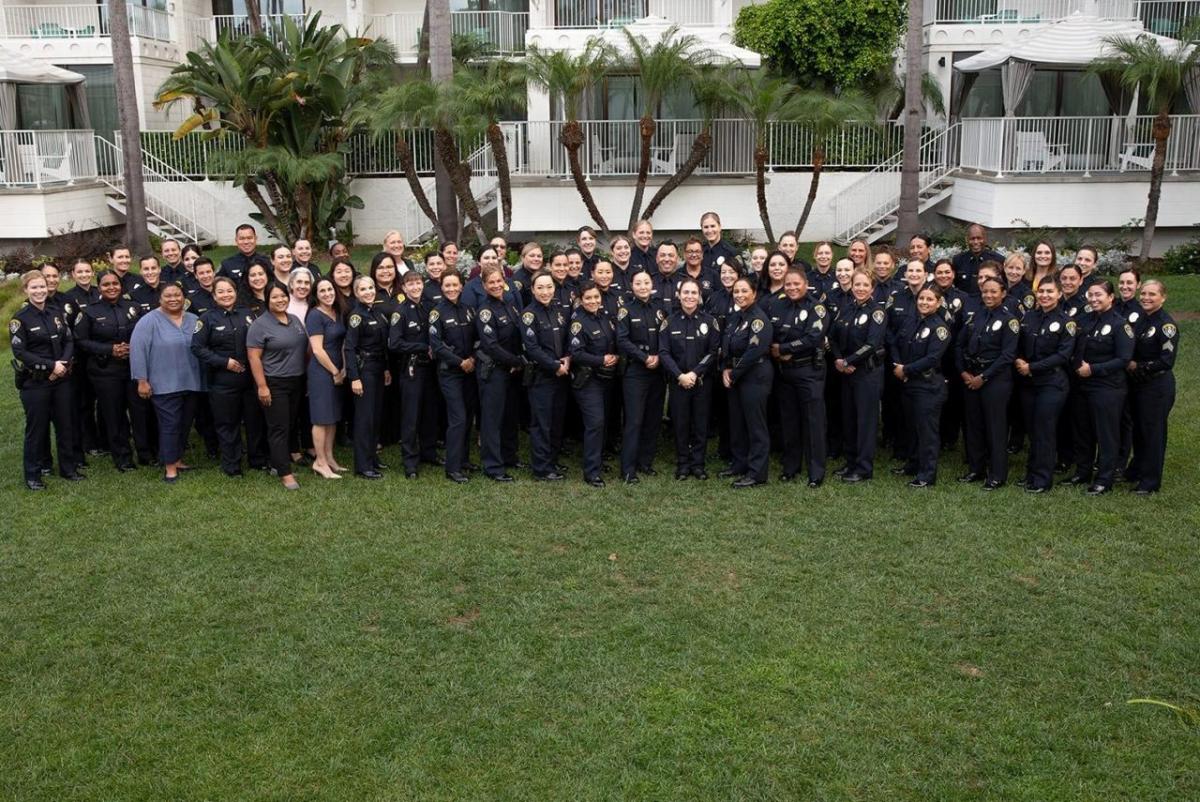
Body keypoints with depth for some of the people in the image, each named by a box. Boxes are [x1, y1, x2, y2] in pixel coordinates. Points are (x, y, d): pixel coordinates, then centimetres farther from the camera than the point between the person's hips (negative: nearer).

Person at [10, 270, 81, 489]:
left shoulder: (56, 314, 8)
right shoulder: (20, 319, -8)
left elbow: (69, 341, 8)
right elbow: (20, 352, -13)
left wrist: (63, 363, -10)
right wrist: (50, 366, -17)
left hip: (60, 380, 5)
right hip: (34, 383, -5)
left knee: (65, 424, 10)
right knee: (37, 428, 3)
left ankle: (68, 467, 24)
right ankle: (33, 475, 14)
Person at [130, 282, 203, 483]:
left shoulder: (194, 321, 8)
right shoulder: (149, 320, -7)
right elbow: (137, 349, -11)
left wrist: (203, 378, 10)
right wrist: (141, 380, -14)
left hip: (191, 383, 5)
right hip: (165, 385, -5)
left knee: (185, 424, 13)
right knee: (170, 425, -4)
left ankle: (178, 460, 28)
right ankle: (169, 467, 5)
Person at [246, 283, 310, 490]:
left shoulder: (295, 320, 10)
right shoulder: (260, 325, -10)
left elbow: (306, 348, 18)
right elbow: (254, 357, -13)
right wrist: (262, 386, -18)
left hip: (297, 382, 7)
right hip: (274, 384, -7)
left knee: (290, 426, 11)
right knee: (279, 428, -5)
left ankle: (278, 463, 23)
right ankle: (285, 473, -4)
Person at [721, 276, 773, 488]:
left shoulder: (759, 318, -14)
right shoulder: (734, 317, 13)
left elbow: (755, 351, -21)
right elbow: (725, 347, 15)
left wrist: (734, 374, -14)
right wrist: (726, 369, -1)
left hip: (755, 377, -9)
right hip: (735, 377, 9)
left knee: (755, 424, -4)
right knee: (736, 421, 14)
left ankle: (757, 473, 1)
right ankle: (740, 464, 26)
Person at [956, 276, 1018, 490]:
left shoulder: (1009, 320, -7)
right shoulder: (976, 316, 10)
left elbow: (1007, 355, -13)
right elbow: (960, 345, 11)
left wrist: (983, 377, -15)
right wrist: (963, 372, -2)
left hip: (995, 378, -6)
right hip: (970, 377, 6)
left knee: (995, 426, -2)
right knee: (973, 424, 10)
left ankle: (997, 475, 6)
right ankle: (976, 469, 21)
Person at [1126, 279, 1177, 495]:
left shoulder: (1166, 325, -15)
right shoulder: (1139, 319, 7)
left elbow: (1167, 362, -20)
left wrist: (1137, 366, -14)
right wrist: (1128, 365, -1)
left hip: (1157, 386, -7)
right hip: (1137, 384, 7)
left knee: (1153, 431, 1)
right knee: (1138, 428, 16)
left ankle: (1150, 481, 11)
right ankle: (1136, 471, 31)